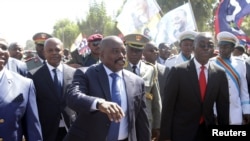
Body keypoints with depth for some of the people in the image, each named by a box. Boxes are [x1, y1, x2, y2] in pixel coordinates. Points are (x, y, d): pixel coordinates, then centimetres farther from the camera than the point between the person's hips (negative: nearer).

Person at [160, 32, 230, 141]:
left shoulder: (220, 74, 1)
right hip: (181, 132, -3)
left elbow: (223, 107, 5)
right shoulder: (178, 71, -9)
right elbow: (168, 106, -9)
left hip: (208, 131, 3)